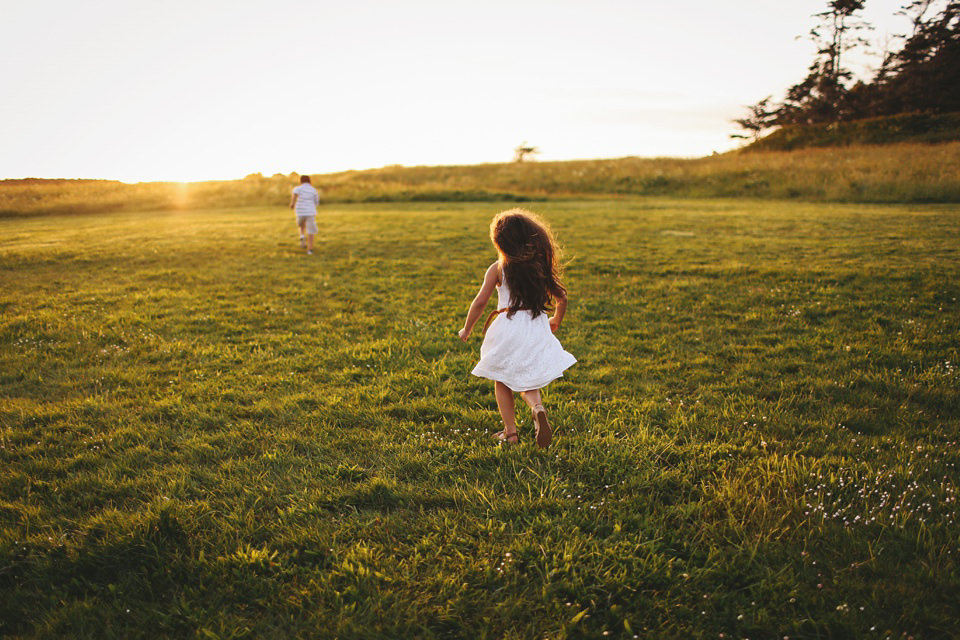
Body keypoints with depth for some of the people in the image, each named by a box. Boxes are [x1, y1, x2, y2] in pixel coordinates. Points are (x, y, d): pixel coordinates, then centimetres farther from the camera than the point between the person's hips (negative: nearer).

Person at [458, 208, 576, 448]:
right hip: (537, 328, 3)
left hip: (508, 328, -3)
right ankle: (538, 406, -14)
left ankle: (510, 432, 15)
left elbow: (480, 302, -7)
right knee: (527, 381, 17)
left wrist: (466, 330, 7)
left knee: (502, 382, 15)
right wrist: (555, 322, 28)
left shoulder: (498, 268, -6)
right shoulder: (541, 266, 4)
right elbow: (561, 297, 10)